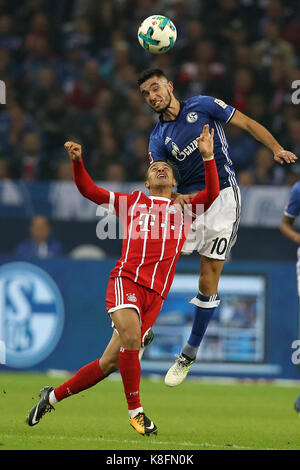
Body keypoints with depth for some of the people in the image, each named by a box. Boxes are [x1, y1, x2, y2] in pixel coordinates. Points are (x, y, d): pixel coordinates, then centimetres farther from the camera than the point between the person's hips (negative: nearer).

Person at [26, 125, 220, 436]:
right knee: (130, 337, -29)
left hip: (156, 294, 2)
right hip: (126, 279, -2)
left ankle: (52, 397, 15)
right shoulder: (131, 202, 18)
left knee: (110, 362, 0)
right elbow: (89, 190, 19)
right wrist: (77, 162, 4)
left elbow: (212, 194, 4)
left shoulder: (184, 209, 20)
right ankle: (135, 411, -17)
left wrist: (208, 157, -5)